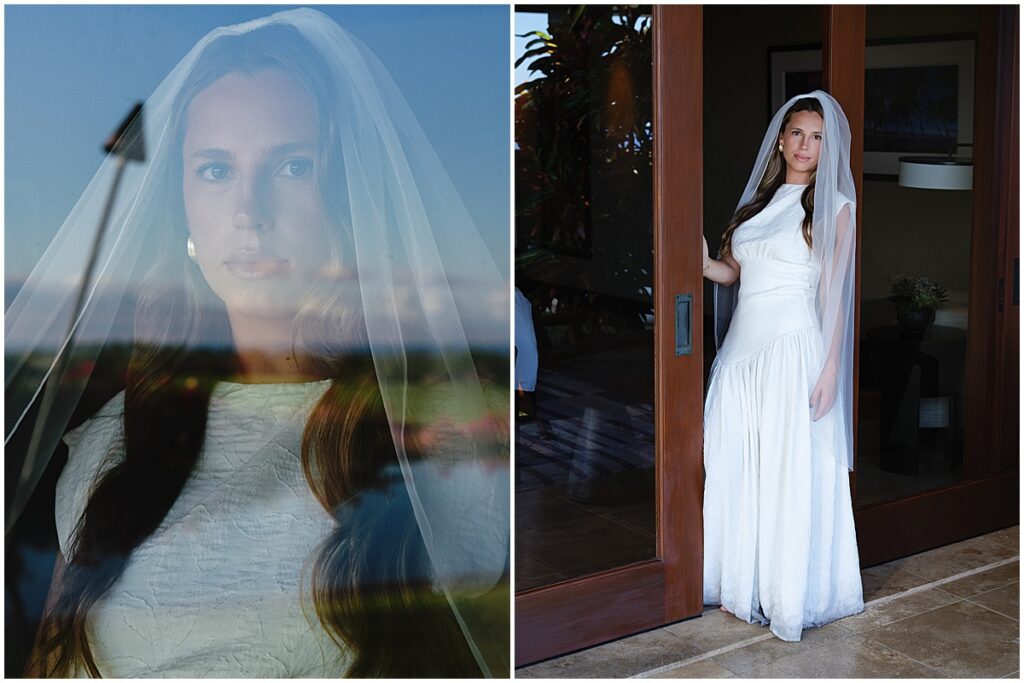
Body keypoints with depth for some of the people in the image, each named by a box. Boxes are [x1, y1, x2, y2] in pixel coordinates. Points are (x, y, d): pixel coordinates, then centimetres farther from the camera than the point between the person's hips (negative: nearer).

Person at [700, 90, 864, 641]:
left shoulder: (834, 207, 0)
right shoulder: (759, 199, 16)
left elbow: (833, 294, -5)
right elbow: (731, 271, 14)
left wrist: (831, 369, -10)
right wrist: (699, 260, -7)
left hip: (793, 348, -5)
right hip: (742, 347, 6)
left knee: (790, 474, -1)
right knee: (733, 468, 8)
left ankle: (789, 595, 12)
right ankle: (742, 586, 22)